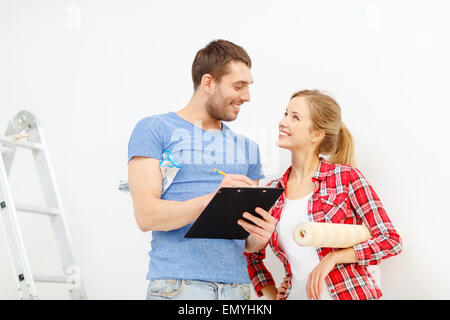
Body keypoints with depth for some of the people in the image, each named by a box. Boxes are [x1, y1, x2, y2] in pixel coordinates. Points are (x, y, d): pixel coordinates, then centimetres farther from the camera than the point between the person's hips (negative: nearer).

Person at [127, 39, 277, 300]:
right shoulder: (154, 130, 3)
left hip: (236, 285, 5)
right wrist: (213, 199, -20)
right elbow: (146, 215, -8)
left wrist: (258, 238, -3)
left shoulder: (247, 147, 20)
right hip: (177, 284, -5)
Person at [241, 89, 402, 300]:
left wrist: (333, 257, -15)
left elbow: (390, 240, -5)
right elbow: (252, 254, 19)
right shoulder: (272, 192, 6)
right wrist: (272, 295, 5)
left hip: (349, 294, -3)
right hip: (297, 295, 3)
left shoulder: (345, 177, -4)